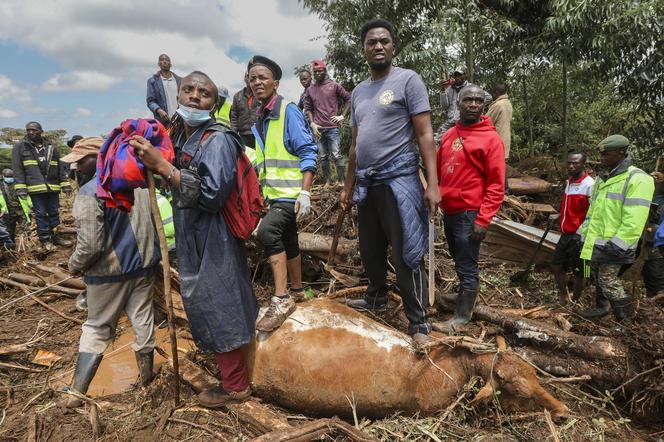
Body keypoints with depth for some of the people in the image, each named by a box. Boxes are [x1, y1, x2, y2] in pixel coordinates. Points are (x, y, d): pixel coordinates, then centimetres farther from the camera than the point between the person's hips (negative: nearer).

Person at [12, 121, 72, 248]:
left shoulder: (51, 148, 12)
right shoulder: (20, 147, 3)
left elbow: (60, 168, 13)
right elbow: (17, 169, -1)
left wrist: (65, 185, 8)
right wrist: (20, 188, -8)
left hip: (53, 187, 3)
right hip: (35, 188, -3)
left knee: (54, 213, 8)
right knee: (41, 214, 1)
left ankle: (54, 236, 20)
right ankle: (45, 239, 11)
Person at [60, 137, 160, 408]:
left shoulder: (89, 192, -18)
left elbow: (90, 245, -22)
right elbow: (154, 221, 13)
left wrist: (75, 265, -3)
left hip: (110, 270, -5)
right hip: (144, 263, 5)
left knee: (97, 327, 10)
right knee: (142, 319, 15)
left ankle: (76, 393, 15)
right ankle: (146, 376, 29)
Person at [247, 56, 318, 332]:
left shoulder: (288, 111, -9)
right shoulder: (259, 120, 14)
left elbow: (308, 152, -14)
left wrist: (305, 192, -22)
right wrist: (259, 193, 20)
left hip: (291, 192, -8)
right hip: (274, 193, 8)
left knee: (267, 230, -26)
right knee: (287, 242, 16)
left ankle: (281, 300, -20)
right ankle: (297, 290, 33)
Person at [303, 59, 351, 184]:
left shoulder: (334, 86, 3)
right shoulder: (310, 90, 11)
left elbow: (348, 99, 6)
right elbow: (307, 108, 12)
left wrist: (342, 116, -2)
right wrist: (312, 123, -1)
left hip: (333, 127, -3)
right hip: (318, 129, 3)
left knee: (336, 155, -6)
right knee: (323, 157, 7)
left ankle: (342, 181, 0)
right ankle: (327, 182, 13)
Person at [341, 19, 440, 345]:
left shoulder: (408, 80, -3)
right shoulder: (358, 92, 16)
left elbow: (425, 135, -9)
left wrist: (432, 183, -18)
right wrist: (348, 186, 19)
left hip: (398, 181, -7)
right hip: (367, 184, 7)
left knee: (406, 256, -4)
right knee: (370, 250, 17)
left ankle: (418, 322, 9)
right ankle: (377, 297, 38)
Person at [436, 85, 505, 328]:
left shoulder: (490, 138, -7)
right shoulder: (448, 135, 12)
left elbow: (496, 185, -11)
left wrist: (483, 220, -16)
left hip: (470, 214, -6)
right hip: (448, 212, 6)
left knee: (467, 268, 1)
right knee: (460, 263, 18)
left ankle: (462, 315, 12)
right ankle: (464, 296, 34)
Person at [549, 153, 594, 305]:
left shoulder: (589, 185, -16)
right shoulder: (568, 181, 9)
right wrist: (559, 216, 10)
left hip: (579, 237, -8)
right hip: (565, 234, 8)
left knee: (578, 272, 6)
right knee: (556, 266, 14)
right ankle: (563, 297, 32)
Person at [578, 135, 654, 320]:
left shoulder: (637, 179, -15)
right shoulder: (602, 178, 13)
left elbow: (634, 220, -22)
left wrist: (618, 244, -24)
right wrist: (584, 233, 17)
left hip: (612, 244, -8)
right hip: (595, 242, 8)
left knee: (608, 281, -4)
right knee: (598, 278, 18)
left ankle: (626, 320, 12)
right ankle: (601, 307, 35)